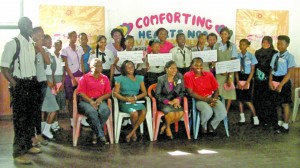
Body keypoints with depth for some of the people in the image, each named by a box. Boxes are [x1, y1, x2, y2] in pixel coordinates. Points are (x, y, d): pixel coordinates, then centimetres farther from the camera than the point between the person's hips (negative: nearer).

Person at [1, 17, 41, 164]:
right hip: (20, 84, -7)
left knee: (31, 116, 15)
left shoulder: (32, 43, 9)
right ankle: (18, 152, 9)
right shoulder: (12, 44, -12)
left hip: (32, 83, 7)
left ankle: (27, 145, 31)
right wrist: (15, 85, -15)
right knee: (20, 118, -1)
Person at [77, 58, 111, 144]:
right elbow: (81, 93, 0)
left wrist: (100, 98, -8)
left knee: (105, 110, -33)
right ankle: (101, 134, -28)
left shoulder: (105, 78, 19)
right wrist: (91, 101, -15)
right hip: (86, 101, -2)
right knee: (92, 111, -37)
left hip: (100, 101, 2)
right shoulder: (84, 78, 10)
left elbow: (108, 93, 13)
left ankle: (96, 133, -20)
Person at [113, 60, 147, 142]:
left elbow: (144, 92, 11)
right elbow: (115, 93, 2)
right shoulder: (120, 79, 9)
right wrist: (125, 99, -15)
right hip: (125, 103, -2)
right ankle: (134, 132, -4)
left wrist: (136, 97, -8)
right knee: (134, 113, -34)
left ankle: (131, 133, -19)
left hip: (136, 102, 3)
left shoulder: (139, 78, 17)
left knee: (143, 112, -32)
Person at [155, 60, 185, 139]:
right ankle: (167, 128, 2)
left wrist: (178, 99, -13)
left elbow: (182, 91, 8)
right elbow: (157, 94, -6)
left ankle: (164, 126, -1)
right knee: (171, 113, -33)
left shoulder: (179, 77, 3)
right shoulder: (161, 79, -6)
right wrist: (169, 102, -16)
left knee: (181, 113, -28)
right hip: (163, 103, -3)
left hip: (175, 101, 4)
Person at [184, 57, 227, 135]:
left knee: (223, 113, -22)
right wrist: (206, 99, -17)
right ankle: (204, 126, 1)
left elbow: (216, 90, 10)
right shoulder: (188, 76, -5)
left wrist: (214, 100, -11)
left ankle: (211, 126, 10)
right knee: (208, 111, -35)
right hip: (199, 100, -4)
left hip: (211, 98, 4)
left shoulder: (209, 75, 7)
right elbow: (191, 92, -11)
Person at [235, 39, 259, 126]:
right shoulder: (237, 56, 2)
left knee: (247, 100, -8)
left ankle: (255, 118, 5)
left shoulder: (251, 56, -5)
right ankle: (242, 117, 18)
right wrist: (238, 82, -5)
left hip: (248, 77, -3)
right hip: (239, 78, 4)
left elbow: (252, 70, -5)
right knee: (239, 98, 6)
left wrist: (247, 82, -11)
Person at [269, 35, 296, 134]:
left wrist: (281, 85, -19)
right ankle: (279, 123, 29)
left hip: (284, 81, -6)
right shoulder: (275, 56, 9)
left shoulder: (289, 57, -10)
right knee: (277, 103, 14)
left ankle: (285, 126, 12)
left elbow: (289, 73, -14)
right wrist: (270, 81, -4)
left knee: (285, 104, 1)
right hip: (275, 81, 6)